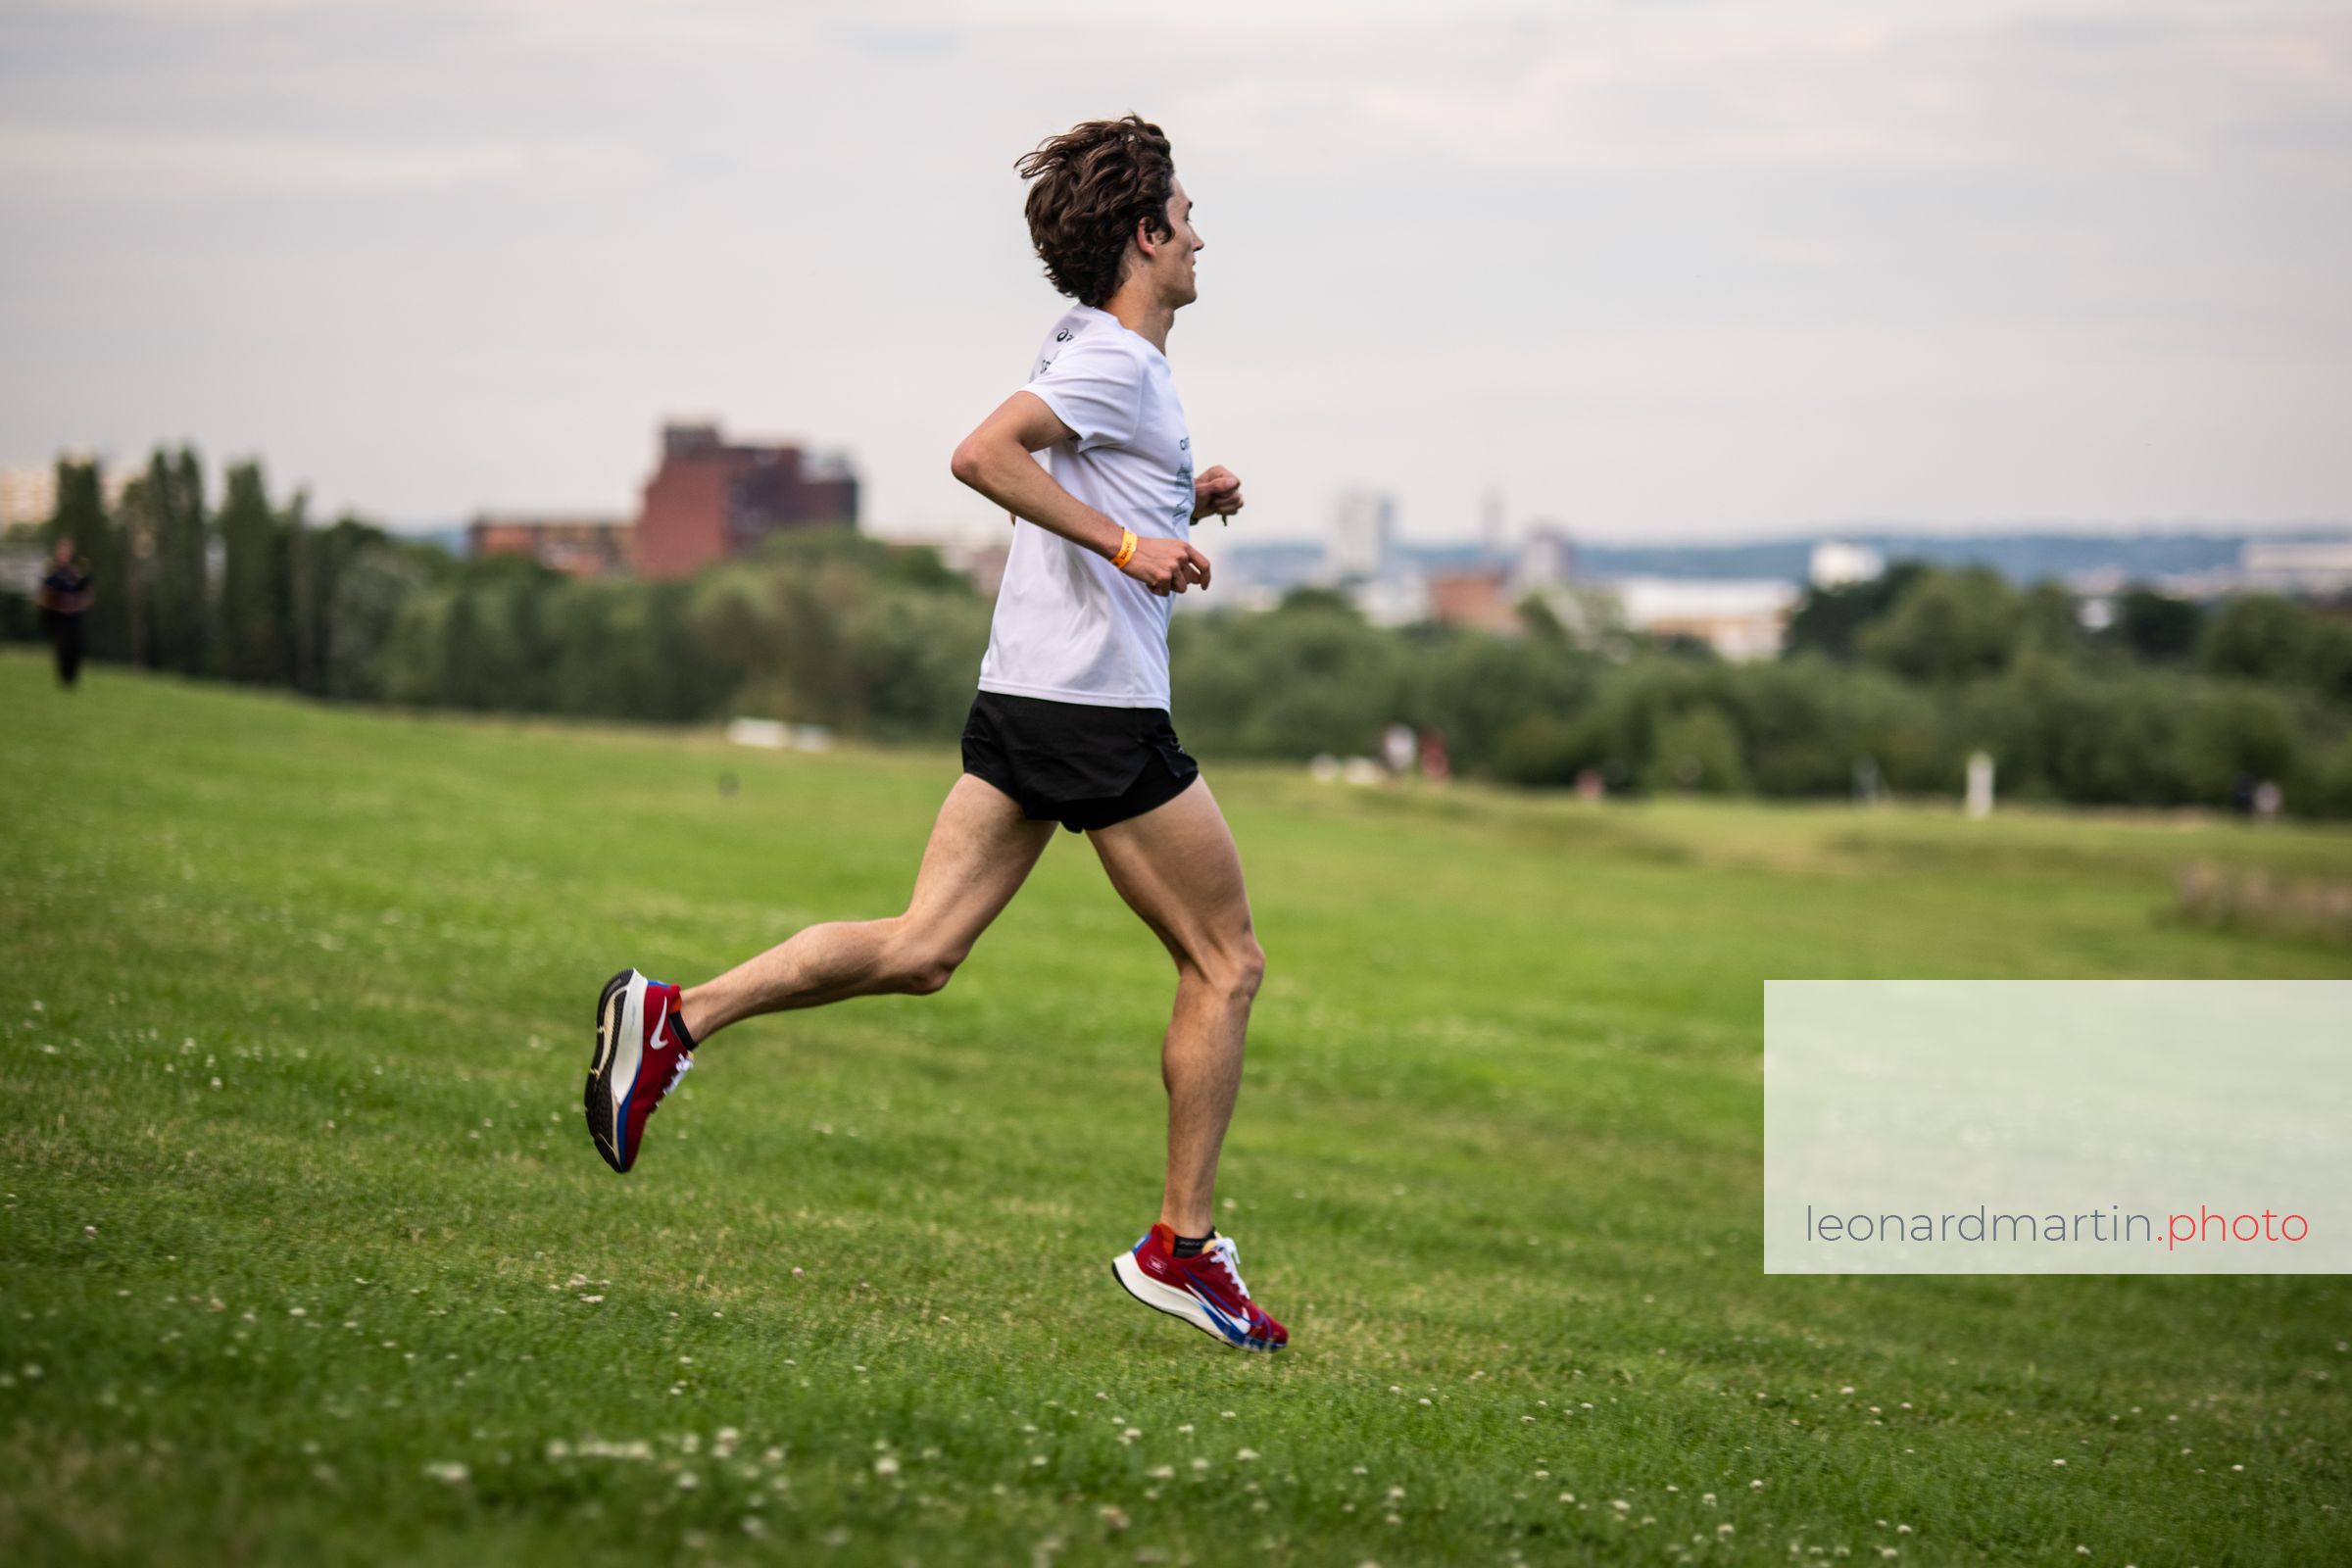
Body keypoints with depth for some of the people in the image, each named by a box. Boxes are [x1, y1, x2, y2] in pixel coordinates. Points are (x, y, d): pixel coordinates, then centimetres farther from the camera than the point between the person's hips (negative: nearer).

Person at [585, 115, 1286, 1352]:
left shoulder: (1103, 356, 18)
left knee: (919, 949, 3)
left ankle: (676, 1018, -8)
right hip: (1100, 708, -9)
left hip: (1023, 697, 9)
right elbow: (982, 454, -26)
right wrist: (1129, 541, -25)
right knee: (1226, 963, 3)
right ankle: (1180, 1247, 7)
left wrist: (1182, 501, 18)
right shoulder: (1116, 361, -12)